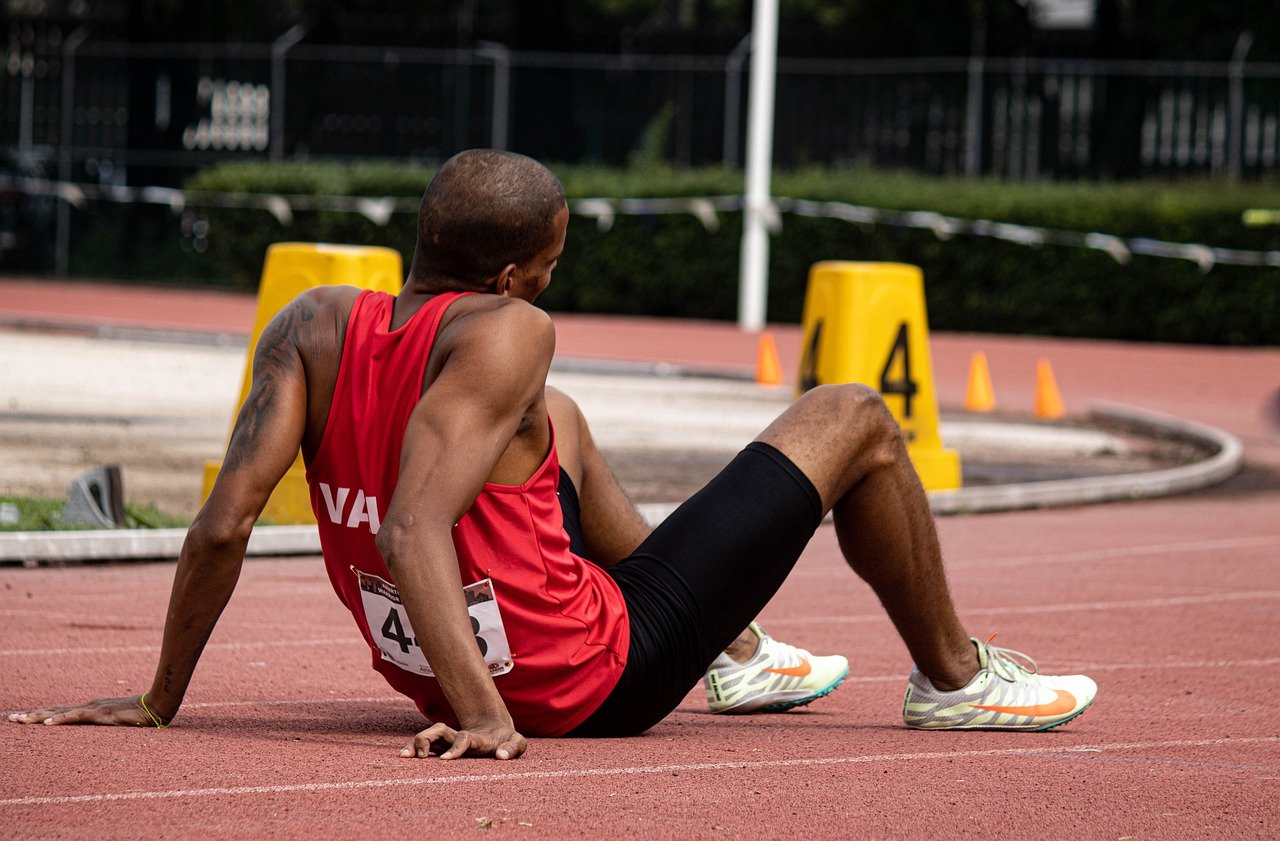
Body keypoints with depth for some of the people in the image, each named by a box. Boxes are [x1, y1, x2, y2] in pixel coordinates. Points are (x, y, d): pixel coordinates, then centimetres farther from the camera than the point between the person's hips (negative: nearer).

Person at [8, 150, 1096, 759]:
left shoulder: (313, 326, -9)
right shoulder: (506, 333, -26)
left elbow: (223, 524, -14)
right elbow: (413, 533, -37)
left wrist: (161, 702, -6)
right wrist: (485, 714, -38)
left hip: (435, 668, 7)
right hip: (594, 683, -7)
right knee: (852, 418, 6)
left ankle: (736, 654, 53)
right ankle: (954, 677, 28)